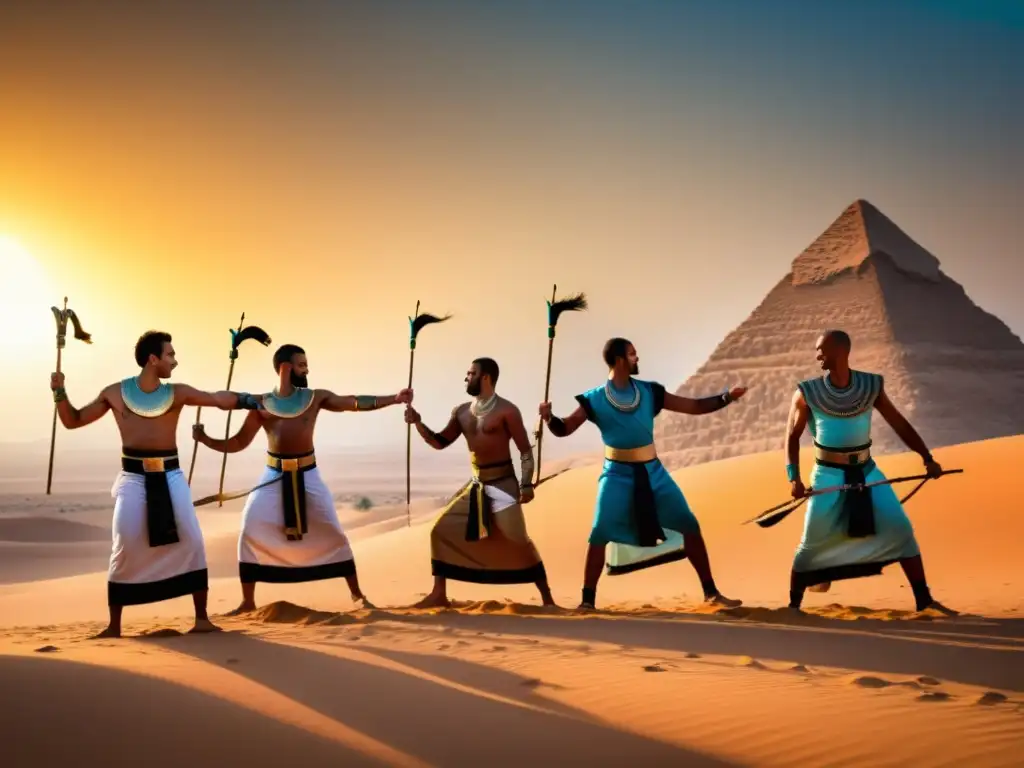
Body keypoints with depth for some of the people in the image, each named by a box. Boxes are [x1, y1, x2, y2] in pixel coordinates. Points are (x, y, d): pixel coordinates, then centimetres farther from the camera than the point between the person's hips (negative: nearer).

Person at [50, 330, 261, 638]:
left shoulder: (177, 393, 4)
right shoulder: (115, 393, 4)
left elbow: (220, 399, -1)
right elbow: (73, 421, 11)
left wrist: (254, 401, -12)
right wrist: (59, 392, -4)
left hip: (170, 475, 1)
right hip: (133, 477, -1)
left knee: (192, 541, -7)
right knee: (125, 547, -7)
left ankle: (201, 618, 4)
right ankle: (114, 625, 5)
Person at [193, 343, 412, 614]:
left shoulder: (316, 397, 2)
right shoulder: (261, 404, 1)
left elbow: (356, 403, -3)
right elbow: (239, 442, 4)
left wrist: (395, 399, -10)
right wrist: (206, 440, -8)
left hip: (307, 474, 0)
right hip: (274, 475, 0)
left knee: (333, 532, 0)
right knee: (250, 532, -7)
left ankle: (357, 593, 15)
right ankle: (247, 602, 6)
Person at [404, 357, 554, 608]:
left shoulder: (506, 411, -11)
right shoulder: (461, 411, 8)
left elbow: (526, 450, -10)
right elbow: (440, 442, 14)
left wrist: (526, 485, -18)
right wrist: (418, 423, 0)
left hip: (502, 483, -7)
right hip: (476, 484, 7)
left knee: (518, 540, -10)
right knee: (440, 530, 4)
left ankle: (546, 597, 2)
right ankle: (439, 594, 13)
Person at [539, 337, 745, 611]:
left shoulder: (650, 392, 1)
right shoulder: (594, 399, -7)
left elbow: (695, 406, 5)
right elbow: (564, 429, -8)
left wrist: (726, 398, -7)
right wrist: (549, 417, -29)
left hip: (652, 472, 3)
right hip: (618, 475, -3)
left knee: (690, 525, 1)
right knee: (600, 535, -12)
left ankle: (711, 592, 12)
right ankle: (588, 600, 2)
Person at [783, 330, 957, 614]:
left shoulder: (871, 386, -1)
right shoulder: (807, 393, -7)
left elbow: (900, 424, 4)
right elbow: (792, 436, -4)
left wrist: (927, 457, -4)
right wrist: (794, 477, -15)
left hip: (866, 471, 3)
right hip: (828, 474, -2)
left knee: (901, 529, -2)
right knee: (812, 542, -2)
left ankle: (924, 600, 8)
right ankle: (793, 605, 12)